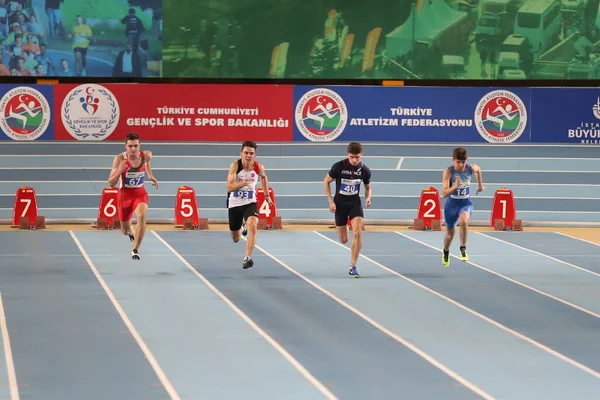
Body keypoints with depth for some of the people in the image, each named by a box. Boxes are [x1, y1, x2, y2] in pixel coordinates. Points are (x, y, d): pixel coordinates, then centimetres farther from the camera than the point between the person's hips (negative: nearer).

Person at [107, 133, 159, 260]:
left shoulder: (146, 155, -12)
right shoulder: (120, 159, -20)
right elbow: (111, 183, -19)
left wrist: (150, 175, 9)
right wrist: (119, 171, -36)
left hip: (140, 193, 1)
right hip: (125, 194, 0)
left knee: (142, 215, -32)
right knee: (125, 231, 13)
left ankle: (135, 249, -23)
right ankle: (130, 231, 54)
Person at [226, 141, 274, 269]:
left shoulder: (259, 167, -10)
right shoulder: (235, 165, -20)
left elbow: (263, 177, 15)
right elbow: (229, 187, -27)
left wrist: (267, 195, 20)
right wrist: (242, 183, -45)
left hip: (250, 203, 0)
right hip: (235, 203, 0)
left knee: (253, 225, -31)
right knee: (236, 239, 15)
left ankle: (247, 258, -26)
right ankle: (242, 226, 53)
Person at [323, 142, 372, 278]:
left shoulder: (365, 170, -8)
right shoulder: (338, 166, -16)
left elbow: (368, 187, 10)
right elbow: (326, 182, -2)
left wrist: (368, 198, -12)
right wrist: (331, 201, -9)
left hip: (355, 203, 1)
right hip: (340, 203, -1)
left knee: (358, 233, -22)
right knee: (343, 240, 6)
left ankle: (353, 267, -13)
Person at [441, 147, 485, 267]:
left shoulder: (471, 168, -13)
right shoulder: (448, 172, -22)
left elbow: (478, 169, 16)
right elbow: (444, 194, -28)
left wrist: (480, 185, 23)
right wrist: (455, 186, -44)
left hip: (466, 203, 1)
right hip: (452, 204, -1)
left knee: (464, 221, -34)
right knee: (450, 234, 15)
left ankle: (463, 249, -14)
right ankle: (446, 252, 49)